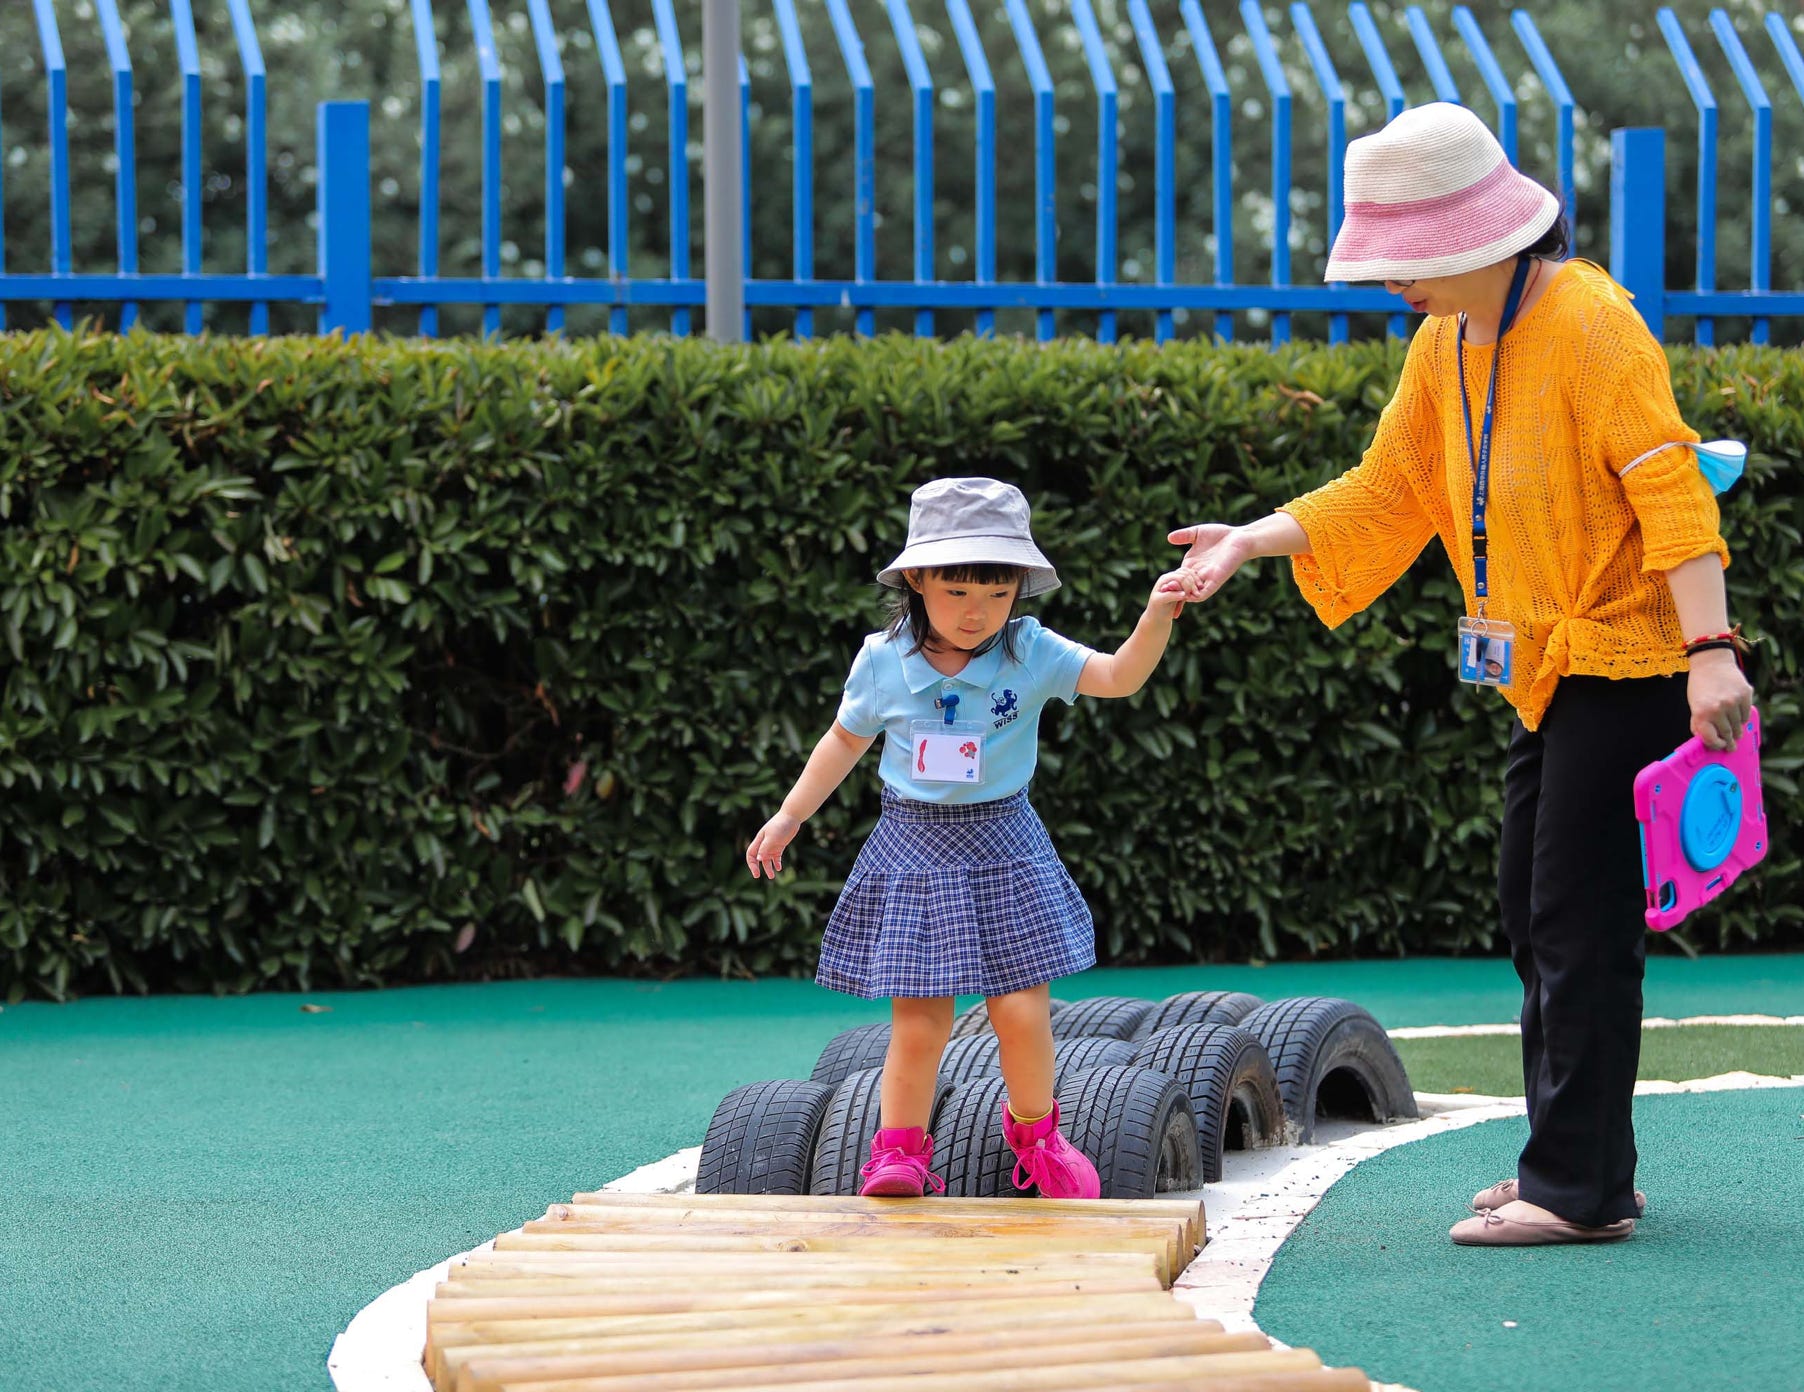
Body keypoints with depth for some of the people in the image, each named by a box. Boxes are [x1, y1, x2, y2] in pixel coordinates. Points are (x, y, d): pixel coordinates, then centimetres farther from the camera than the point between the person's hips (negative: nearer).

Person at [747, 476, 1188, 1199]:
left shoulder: (1030, 654, -8)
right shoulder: (882, 662, -4)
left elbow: (1118, 676, -20)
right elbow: (846, 739, 13)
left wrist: (1157, 619, -38)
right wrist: (788, 818, 16)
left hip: (1004, 850, 0)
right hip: (914, 848, 0)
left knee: (1022, 1010, -2)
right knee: (919, 1018, -4)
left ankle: (1033, 1129, 24)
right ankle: (901, 1149, 13)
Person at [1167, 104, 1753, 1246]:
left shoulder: (1591, 321, -17)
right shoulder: (1449, 341, 9)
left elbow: (1669, 485, -22)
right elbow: (1390, 490, 17)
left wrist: (1710, 651, -28)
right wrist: (1252, 543, 8)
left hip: (1632, 656, -9)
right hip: (1552, 666, 9)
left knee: (1581, 923, -9)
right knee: (1532, 909, 13)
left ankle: (1580, 1187, -6)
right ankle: (1580, 1166, 21)